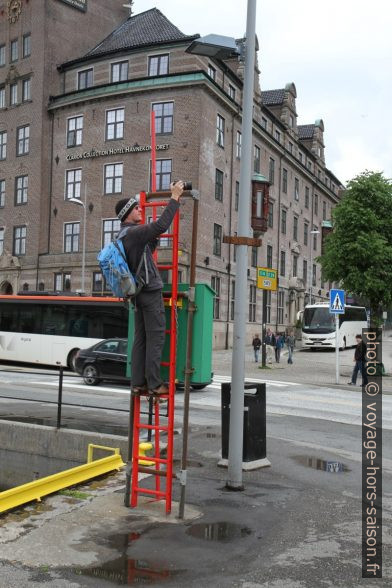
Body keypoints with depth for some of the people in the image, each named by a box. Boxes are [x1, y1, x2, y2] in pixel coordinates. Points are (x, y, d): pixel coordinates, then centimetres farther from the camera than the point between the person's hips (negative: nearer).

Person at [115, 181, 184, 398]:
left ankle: (138, 383, 11)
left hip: (139, 292, 10)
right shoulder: (134, 232, -14)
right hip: (150, 291, -10)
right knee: (155, 338, -7)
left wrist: (156, 236, 19)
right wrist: (174, 198, -21)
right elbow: (161, 226, -26)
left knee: (141, 338, 9)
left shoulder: (125, 236, 17)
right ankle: (154, 384, -5)